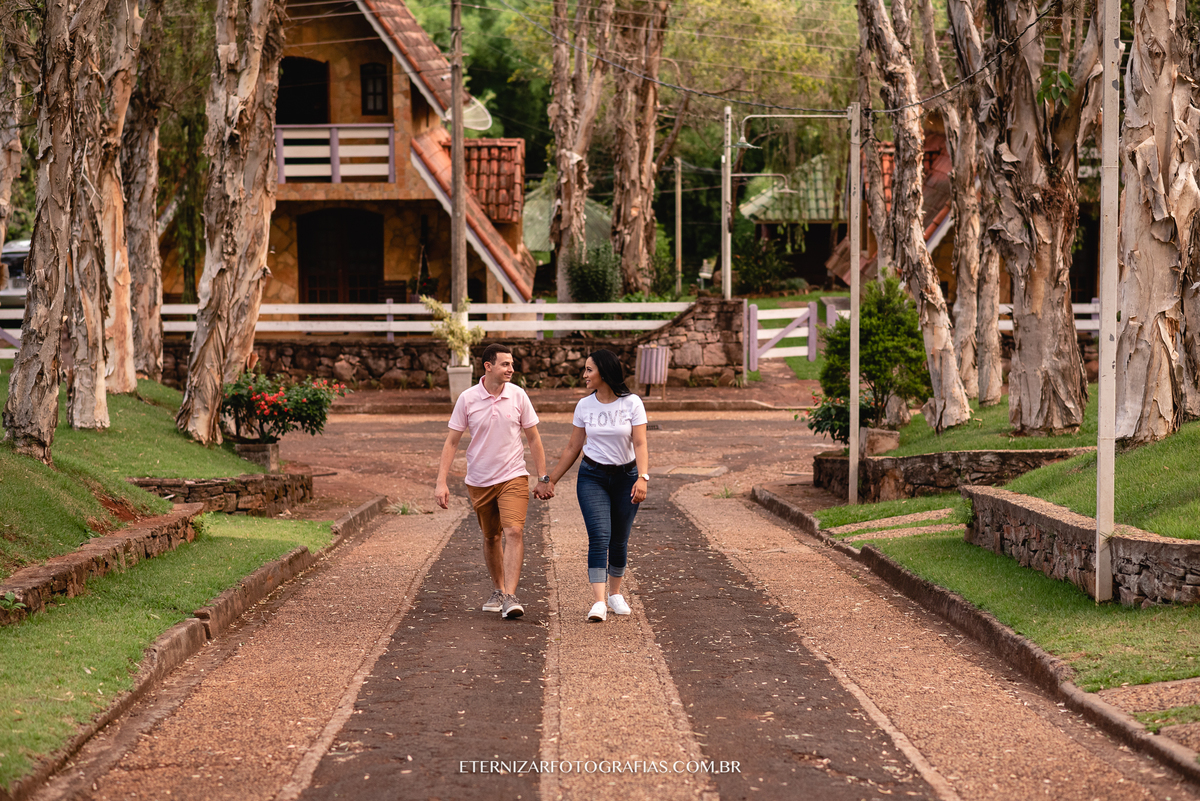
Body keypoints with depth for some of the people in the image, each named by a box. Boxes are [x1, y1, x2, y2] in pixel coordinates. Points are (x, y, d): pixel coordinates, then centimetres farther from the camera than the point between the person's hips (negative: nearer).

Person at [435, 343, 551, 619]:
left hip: (513, 477, -1)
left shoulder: (518, 395, -4)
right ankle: (498, 590, 32)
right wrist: (441, 482, -9)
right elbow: (452, 442, -2)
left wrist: (543, 477, 4)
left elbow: (533, 438, 5)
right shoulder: (467, 399, -7)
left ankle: (510, 597, -20)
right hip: (479, 480, 1)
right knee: (491, 537, 13)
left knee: (514, 531, -18)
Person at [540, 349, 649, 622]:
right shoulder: (584, 406, 1)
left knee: (619, 541, 7)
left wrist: (642, 478, -27)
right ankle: (598, 602, -21)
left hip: (626, 477, -1)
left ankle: (615, 594, 28)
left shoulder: (632, 403, -7)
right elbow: (573, 448, 9)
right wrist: (551, 481, 9)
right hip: (592, 476, 1)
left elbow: (640, 444, -12)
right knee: (599, 537, -15)